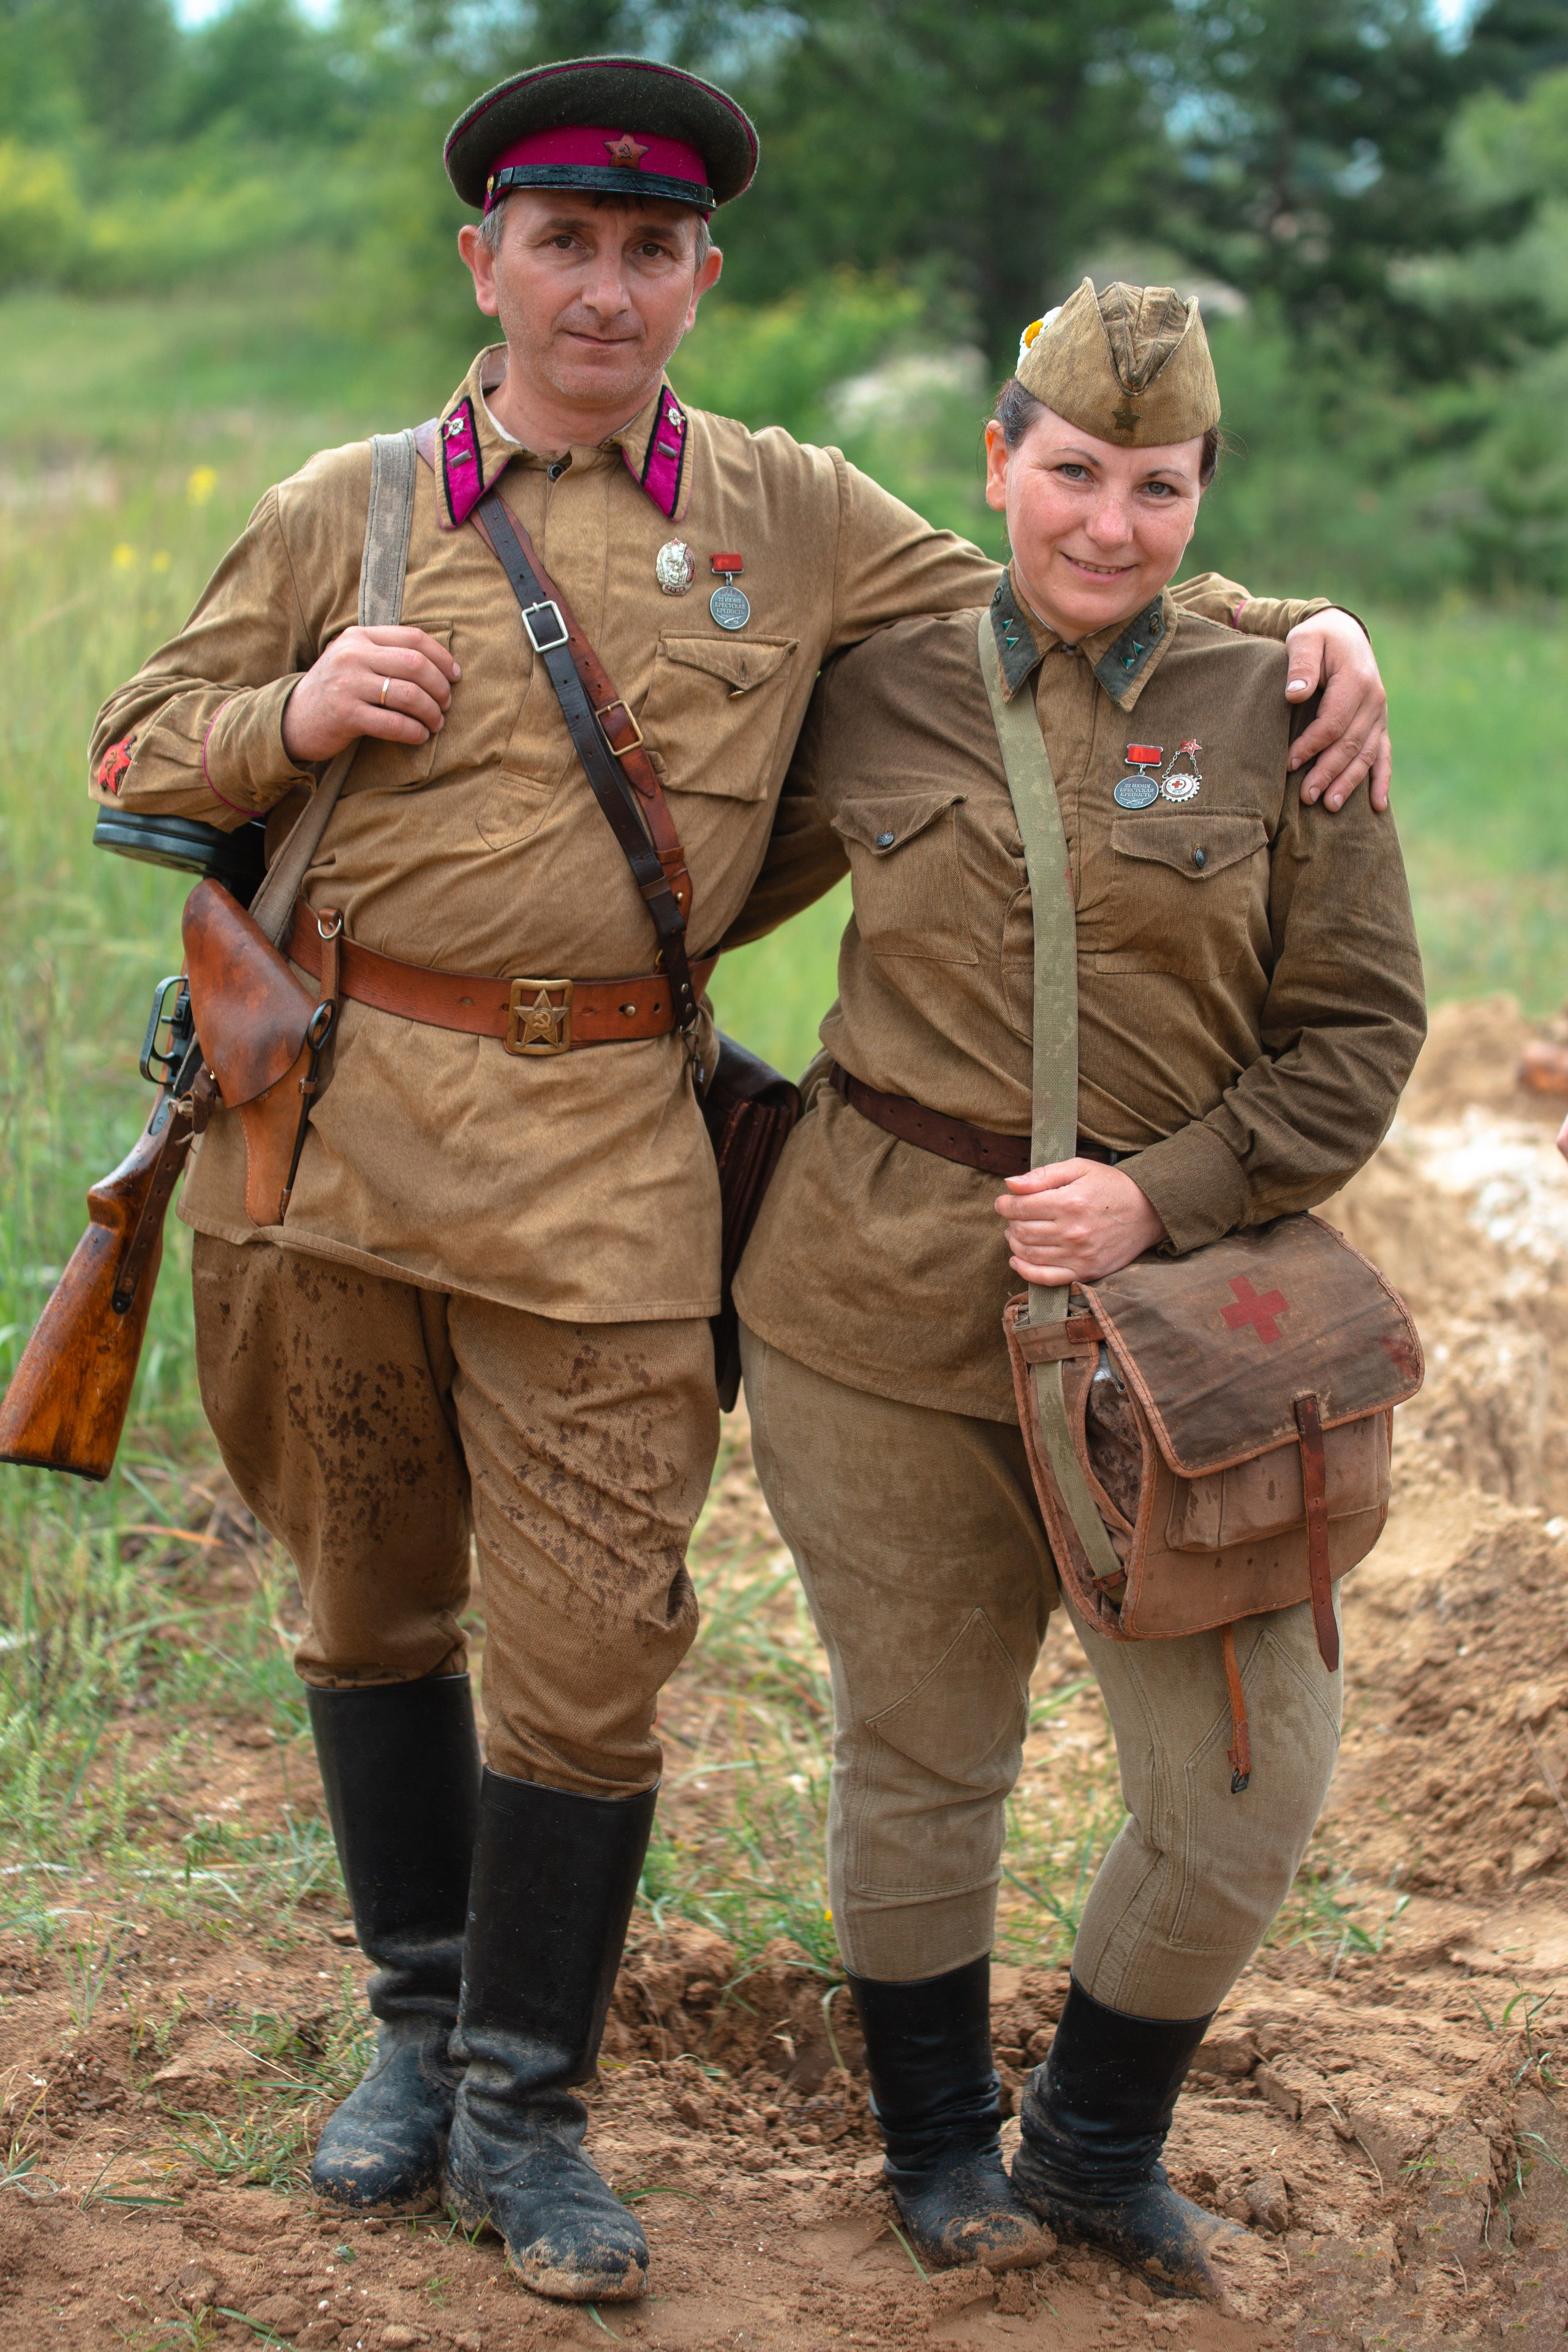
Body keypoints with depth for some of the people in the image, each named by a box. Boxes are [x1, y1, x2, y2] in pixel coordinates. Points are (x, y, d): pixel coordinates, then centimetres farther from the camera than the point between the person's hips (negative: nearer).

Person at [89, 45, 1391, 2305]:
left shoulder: (792, 520, 9)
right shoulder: (345, 514, 7)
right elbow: (139, 757, 13)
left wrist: (1306, 625, 4)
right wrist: (291, 716, -8)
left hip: (601, 1149, -1)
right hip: (331, 1120, 1)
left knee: (589, 1647, -3)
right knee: (372, 1601, 12)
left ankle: (521, 2109, 13)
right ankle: (418, 2020, 31)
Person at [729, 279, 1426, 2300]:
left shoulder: (1277, 713, 0)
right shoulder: (879, 697, 3)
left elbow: (1357, 1034, 0)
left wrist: (1164, 1198, -12)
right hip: (884, 1303, 0)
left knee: (1250, 1784, 0)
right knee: (921, 1755, 11)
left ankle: (1098, 2149, 26)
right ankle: (936, 2142, 36)